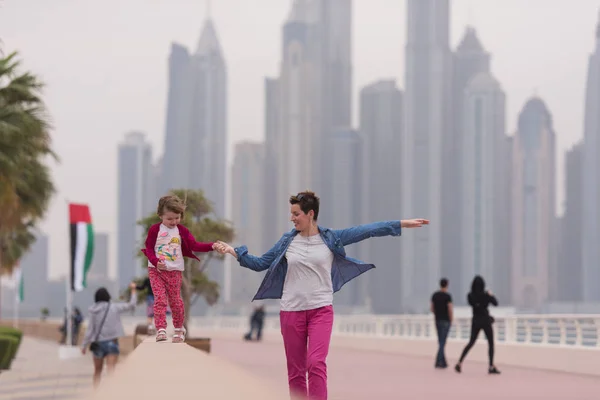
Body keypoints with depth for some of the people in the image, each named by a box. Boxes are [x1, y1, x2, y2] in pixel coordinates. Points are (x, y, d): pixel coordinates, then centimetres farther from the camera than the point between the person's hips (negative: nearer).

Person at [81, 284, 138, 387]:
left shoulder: (93, 311, -1)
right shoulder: (114, 307, -4)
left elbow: (90, 329, -2)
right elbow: (131, 305, 3)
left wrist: (84, 345, 5)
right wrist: (133, 290, 16)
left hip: (97, 343, 2)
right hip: (111, 342, -2)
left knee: (97, 370, 18)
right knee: (111, 369, -9)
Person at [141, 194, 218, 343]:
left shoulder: (182, 231, 3)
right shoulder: (155, 230, -2)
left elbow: (194, 245, -3)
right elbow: (148, 249, -2)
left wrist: (212, 246, -18)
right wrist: (155, 261, -20)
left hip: (174, 271, 2)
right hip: (156, 270, -2)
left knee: (175, 300, 6)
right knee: (160, 299, -11)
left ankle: (179, 329, 22)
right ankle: (161, 330, -12)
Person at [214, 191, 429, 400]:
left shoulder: (331, 238, -1)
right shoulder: (287, 240, 4)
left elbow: (366, 231, -5)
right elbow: (260, 263, 11)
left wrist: (403, 223, -9)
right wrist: (234, 251, 1)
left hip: (321, 310, -2)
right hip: (291, 311, 2)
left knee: (316, 363, -18)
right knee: (295, 370, 6)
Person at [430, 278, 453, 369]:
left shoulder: (435, 295, 5)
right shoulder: (447, 296, -13)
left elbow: (432, 308, 9)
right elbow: (450, 309, -16)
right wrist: (451, 320, -4)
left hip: (437, 320, 6)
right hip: (445, 321, -6)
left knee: (441, 341, 13)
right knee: (442, 342, -5)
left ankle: (443, 362, 16)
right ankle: (438, 362, -11)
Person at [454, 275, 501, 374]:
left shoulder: (470, 296, -3)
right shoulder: (485, 295, -15)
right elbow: (495, 303, -4)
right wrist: (491, 295, 11)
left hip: (475, 321, 4)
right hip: (485, 321, -4)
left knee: (471, 342, 15)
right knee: (491, 343, 6)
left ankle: (460, 363, 5)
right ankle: (491, 367, 2)